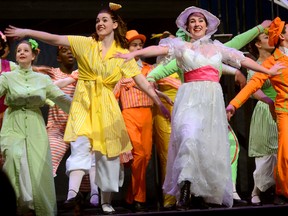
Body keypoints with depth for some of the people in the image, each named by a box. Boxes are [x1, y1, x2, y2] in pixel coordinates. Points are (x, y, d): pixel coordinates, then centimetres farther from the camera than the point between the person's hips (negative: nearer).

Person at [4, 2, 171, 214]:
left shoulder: (123, 53, 5)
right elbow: (55, 39, -4)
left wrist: (159, 102, -2)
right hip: (84, 102, -2)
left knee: (108, 151, 4)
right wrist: (27, 32, -11)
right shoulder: (86, 43, 3)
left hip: (106, 104, 2)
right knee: (81, 144, -21)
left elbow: (142, 81, 3)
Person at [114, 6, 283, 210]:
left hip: (213, 101, 4)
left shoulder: (217, 47, 18)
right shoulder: (182, 45, 6)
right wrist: (133, 54, -27)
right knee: (190, 137, -26)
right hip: (191, 99, -4)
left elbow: (242, 59, 25)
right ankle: (185, 185, -19)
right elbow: (160, 49, -10)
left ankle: (213, 193, 10)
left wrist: (268, 71, 32)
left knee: (212, 145, 2)